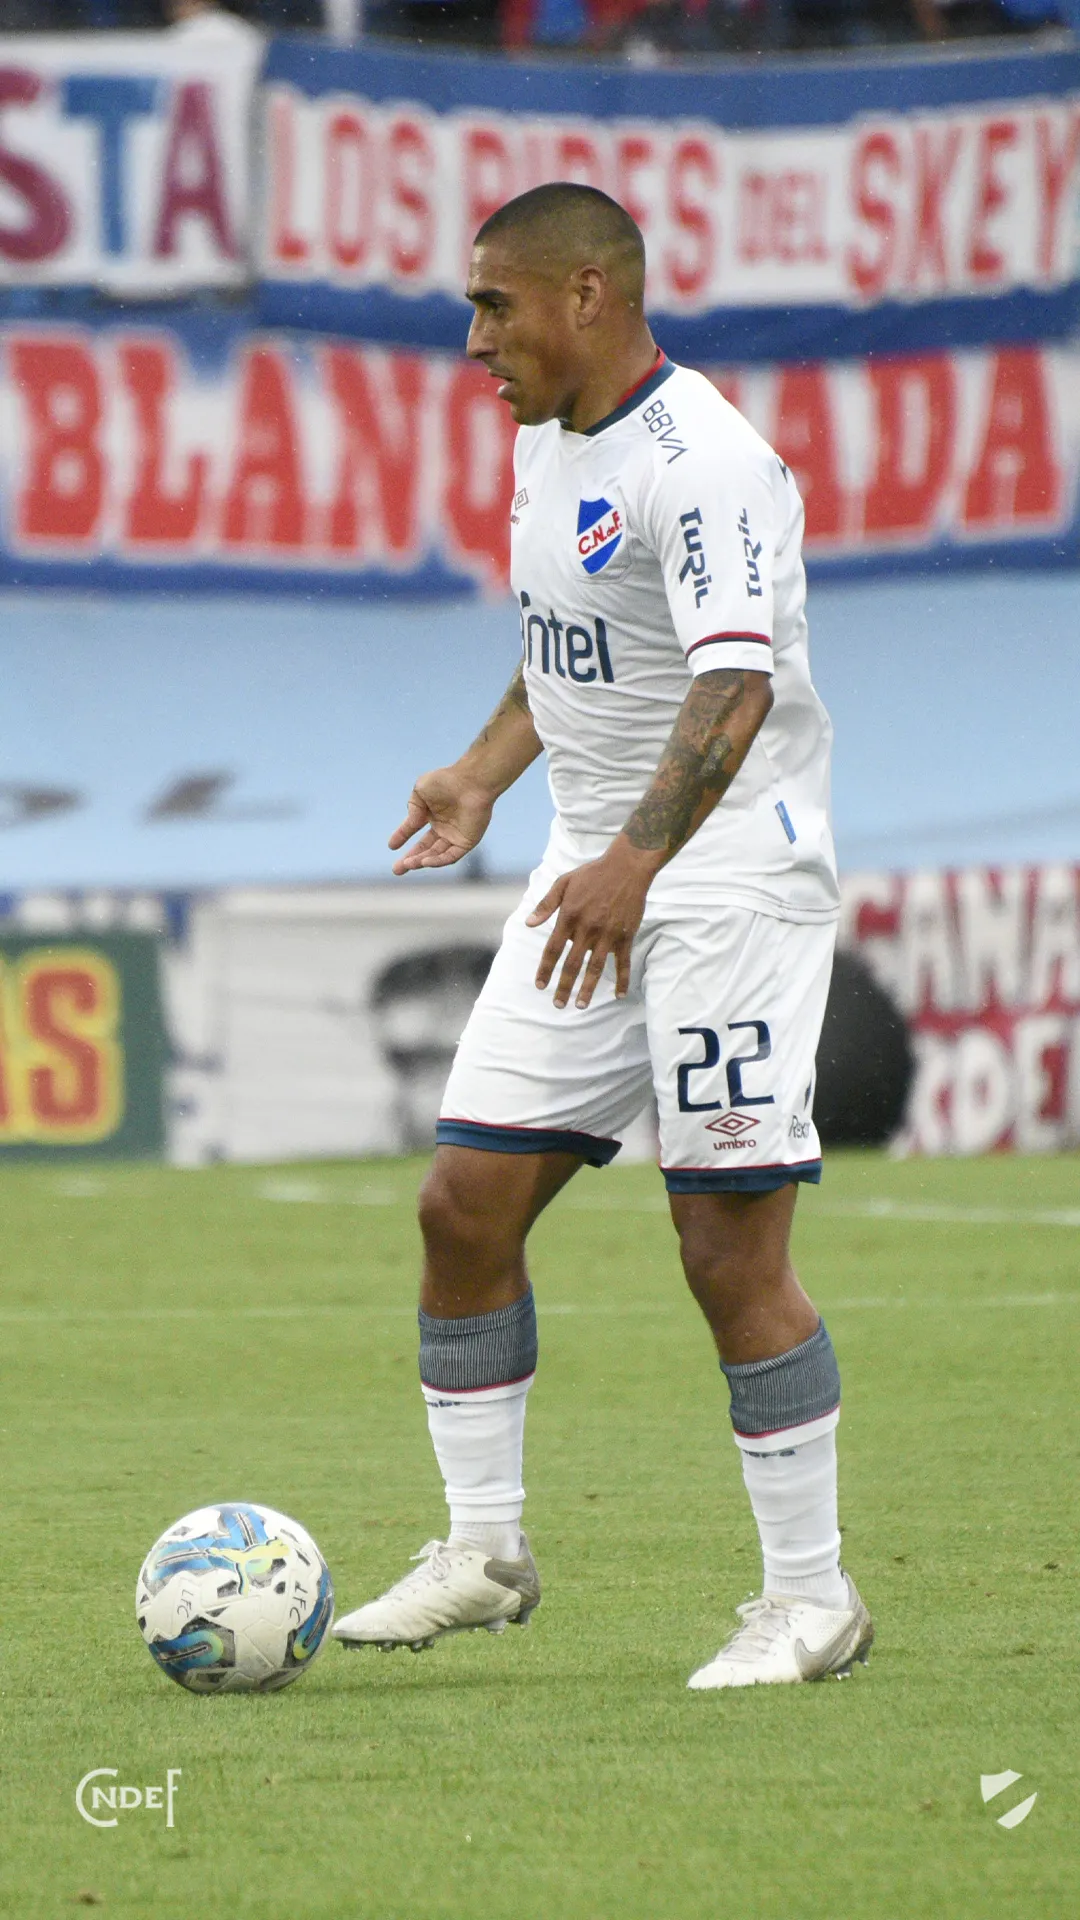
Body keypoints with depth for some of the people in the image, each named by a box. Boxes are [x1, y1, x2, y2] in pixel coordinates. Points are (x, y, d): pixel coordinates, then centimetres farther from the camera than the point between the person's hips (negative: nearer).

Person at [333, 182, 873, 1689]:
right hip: (594, 877, 9)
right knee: (466, 1202, 4)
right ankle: (483, 1550, 15)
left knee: (732, 1249, -8)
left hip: (727, 876, -9)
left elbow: (735, 687, -31)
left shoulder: (703, 463, -19)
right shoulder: (546, 443, 11)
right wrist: (486, 773, 19)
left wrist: (636, 860, -42)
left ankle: (811, 1596, 2)